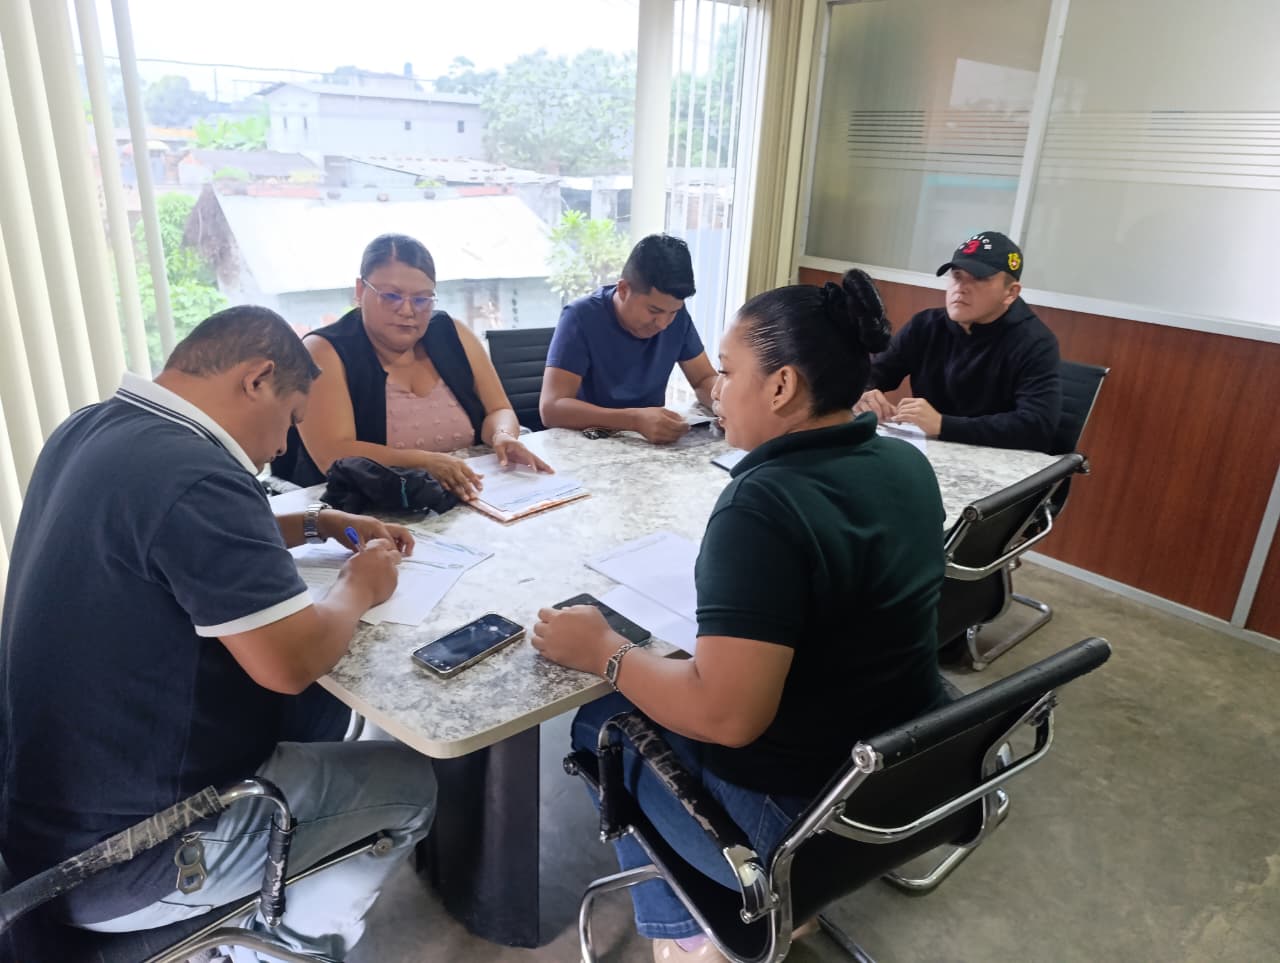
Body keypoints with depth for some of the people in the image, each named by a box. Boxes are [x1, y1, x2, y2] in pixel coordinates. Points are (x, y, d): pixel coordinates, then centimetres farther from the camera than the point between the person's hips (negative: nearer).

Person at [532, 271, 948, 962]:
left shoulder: (763, 506, -29)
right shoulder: (907, 464, -3)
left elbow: (726, 717, -32)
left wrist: (602, 651, -18)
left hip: (802, 817, -8)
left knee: (598, 723, 14)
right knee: (666, 687, 26)